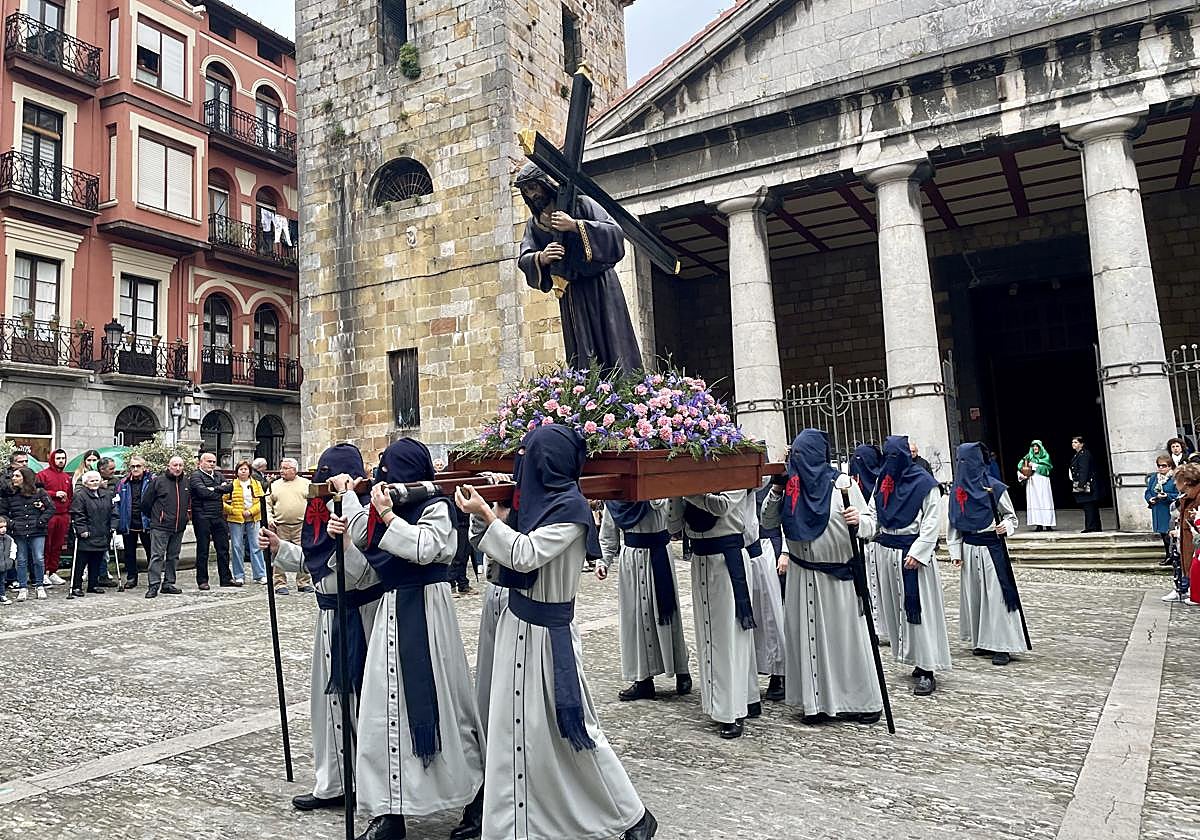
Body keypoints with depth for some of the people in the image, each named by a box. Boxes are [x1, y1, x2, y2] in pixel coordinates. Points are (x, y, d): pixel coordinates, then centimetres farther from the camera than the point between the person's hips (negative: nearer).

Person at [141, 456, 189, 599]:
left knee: (173, 556, 10)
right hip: (160, 527, -6)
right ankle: (153, 585, -6)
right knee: (157, 555, -8)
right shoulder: (158, 481, -4)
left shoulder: (186, 483, 11)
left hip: (179, 527, 6)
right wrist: (154, 517, 8)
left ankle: (168, 584, 18)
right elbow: (146, 501, 1)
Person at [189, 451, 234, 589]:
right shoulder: (196, 476, -3)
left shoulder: (218, 475, 16)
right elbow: (202, 491, -19)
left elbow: (230, 486, 2)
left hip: (219, 516, 6)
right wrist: (221, 490, -5)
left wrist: (214, 489, -11)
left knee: (223, 548, 9)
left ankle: (226, 578, 16)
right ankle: (202, 580, 11)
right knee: (202, 550, 3)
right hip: (202, 517, -6)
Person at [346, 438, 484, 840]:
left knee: (436, 703, 1)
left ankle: (478, 792, 20)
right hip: (392, 609, 7)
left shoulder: (436, 507, -10)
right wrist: (348, 496, 15)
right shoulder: (394, 504, 12)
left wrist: (387, 514, -21)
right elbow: (360, 535, 19)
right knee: (388, 708, 6)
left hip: (425, 611, -7)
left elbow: (424, 548, -24)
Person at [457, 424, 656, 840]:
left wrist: (485, 515, -16)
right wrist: (486, 518, 1)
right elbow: (508, 560, 11)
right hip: (518, 623, 8)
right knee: (518, 728, 14)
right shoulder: (540, 500, 7)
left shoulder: (570, 506, -16)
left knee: (572, 728, 4)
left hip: (547, 632, -8)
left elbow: (525, 555, -22)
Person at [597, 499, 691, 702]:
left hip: (658, 557, -3)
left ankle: (681, 672, 22)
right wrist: (603, 561, 2)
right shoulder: (614, 497, 5)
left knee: (664, 612, 5)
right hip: (630, 559, 3)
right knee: (635, 616, 5)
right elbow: (608, 534, 10)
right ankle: (643, 679, 15)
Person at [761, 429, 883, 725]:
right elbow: (768, 520, 6)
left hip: (837, 575, -4)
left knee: (844, 635, 4)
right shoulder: (791, 484, 4)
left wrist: (858, 520, -30)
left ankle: (861, 701, 18)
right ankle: (816, 701, 19)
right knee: (808, 637, 8)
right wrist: (776, 489, -7)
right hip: (802, 574, 4)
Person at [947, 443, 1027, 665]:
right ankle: (982, 641, 20)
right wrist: (955, 552, 3)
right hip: (969, 549, 5)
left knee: (996, 593, -5)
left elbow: (1011, 515, 1)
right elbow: (954, 524, 8)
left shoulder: (994, 487, -7)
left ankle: (1002, 646, 0)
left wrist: (1006, 526, -21)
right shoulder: (957, 490, 6)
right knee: (974, 594, 9)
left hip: (992, 546, -5)